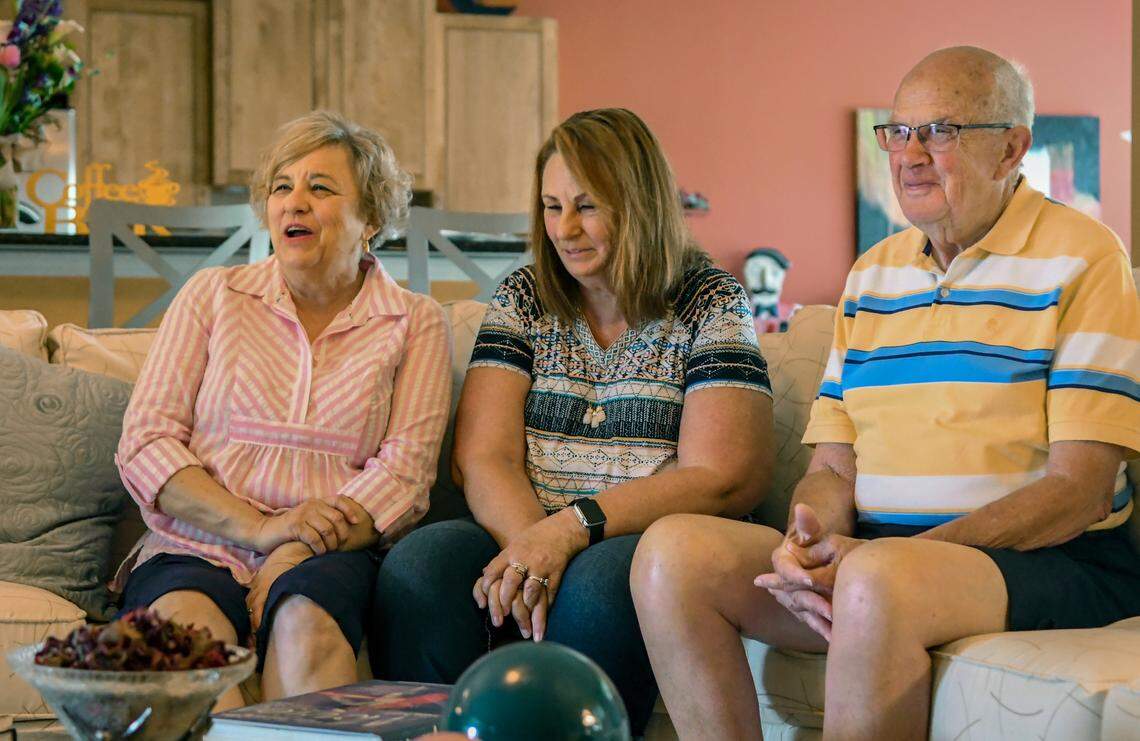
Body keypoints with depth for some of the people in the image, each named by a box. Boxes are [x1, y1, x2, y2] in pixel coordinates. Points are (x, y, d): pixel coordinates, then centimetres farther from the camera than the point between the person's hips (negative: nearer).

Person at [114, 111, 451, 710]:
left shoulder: (415, 323, 12)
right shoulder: (212, 295, 14)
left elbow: (405, 470, 1)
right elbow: (145, 442, 5)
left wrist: (292, 557, -15)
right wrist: (259, 528, -11)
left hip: (327, 558, -1)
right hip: (192, 553, 1)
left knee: (303, 620, -36)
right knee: (185, 618, -35)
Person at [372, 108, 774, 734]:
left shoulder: (711, 303, 4)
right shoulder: (523, 299, 14)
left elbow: (721, 480, -7)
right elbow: (483, 459, 3)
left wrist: (571, 527, -19)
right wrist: (532, 544, -20)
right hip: (525, 540, 3)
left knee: (595, 584, -38)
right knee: (418, 565, -29)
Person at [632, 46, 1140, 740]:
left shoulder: (1082, 257, -2)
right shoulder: (872, 273, 19)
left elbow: (1079, 490, -10)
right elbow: (833, 466, 15)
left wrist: (892, 554, -21)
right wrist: (810, 534, -11)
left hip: (1053, 563, -6)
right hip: (875, 550, 6)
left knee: (877, 580, -38)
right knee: (673, 550, -17)